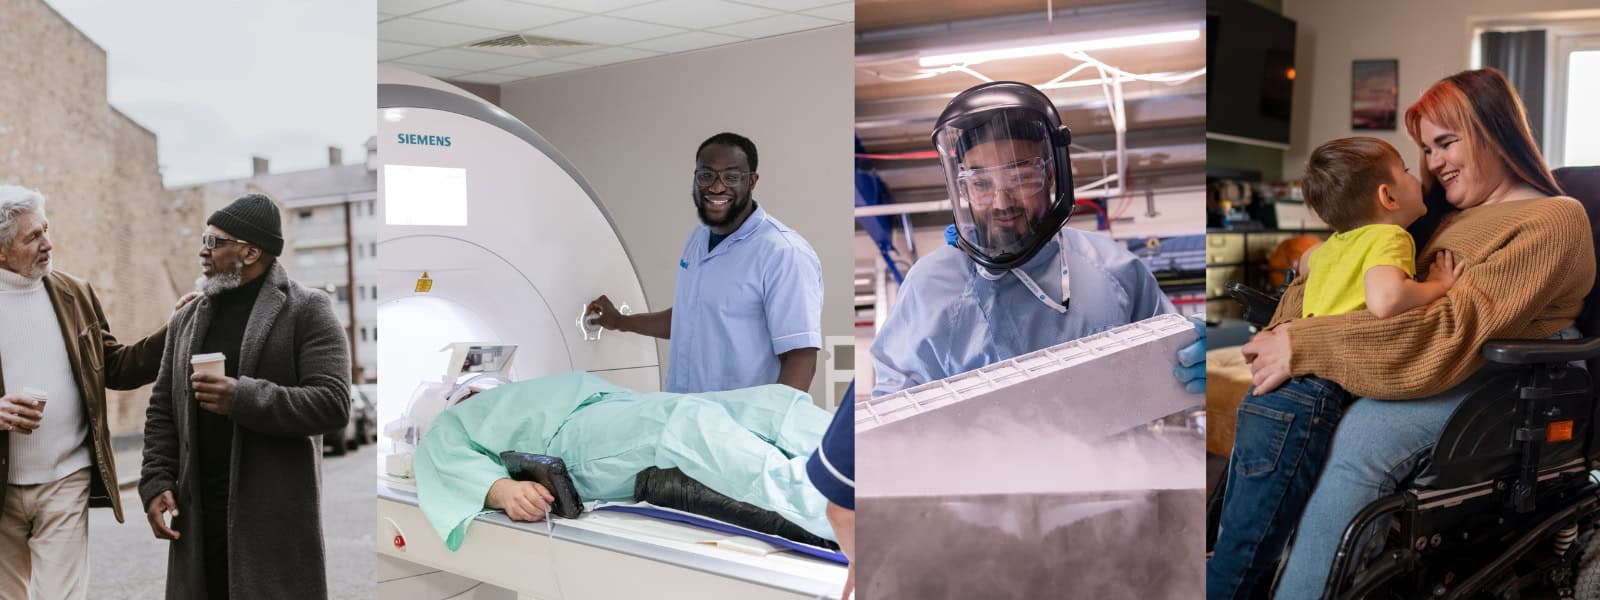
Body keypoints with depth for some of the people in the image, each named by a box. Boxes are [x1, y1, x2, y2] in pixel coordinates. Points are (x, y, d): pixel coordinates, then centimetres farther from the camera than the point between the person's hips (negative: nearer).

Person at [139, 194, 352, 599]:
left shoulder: (307, 311, -4)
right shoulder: (187, 320, 15)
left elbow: (333, 402, -13)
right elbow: (162, 410, 16)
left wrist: (244, 398, -20)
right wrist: (157, 483, 4)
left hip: (275, 515, -5)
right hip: (199, 513, 5)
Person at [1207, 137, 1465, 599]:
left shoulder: (1337, 243, 20)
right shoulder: (1390, 237, -4)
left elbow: (1305, 261, 44)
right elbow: (1384, 301, -24)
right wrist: (1436, 286, -8)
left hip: (1266, 397, 9)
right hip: (1308, 400, -9)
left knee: (1235, 544, 17)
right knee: (1243, 559, -6)